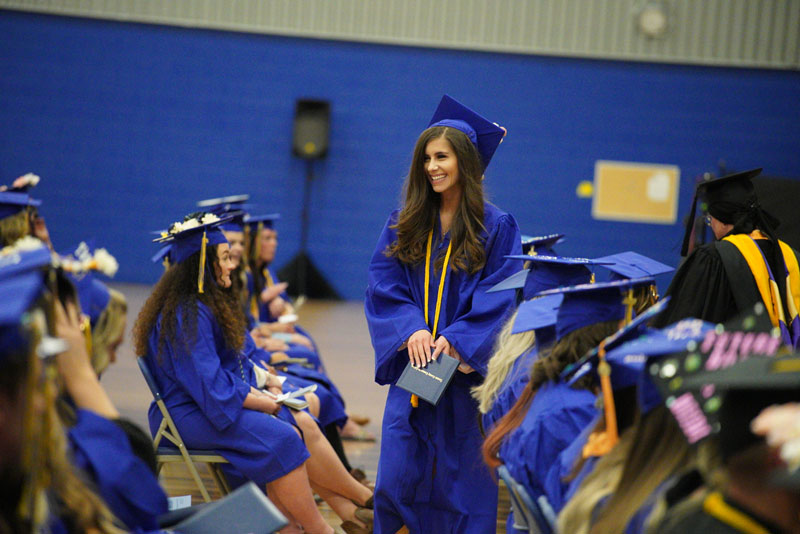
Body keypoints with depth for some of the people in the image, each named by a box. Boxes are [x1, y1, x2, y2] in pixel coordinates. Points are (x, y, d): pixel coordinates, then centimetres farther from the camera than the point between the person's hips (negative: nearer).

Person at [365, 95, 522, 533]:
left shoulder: (497, 228, -2)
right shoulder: (402, 226, 8)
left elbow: (501, 299, -6)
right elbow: (382, 288, 3)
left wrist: (456, 340, -17)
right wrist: (410, 331, -14)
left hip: (467, 371, -3)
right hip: (412, 367, 3)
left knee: (464, 478, 2)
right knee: (397, 477, 2)